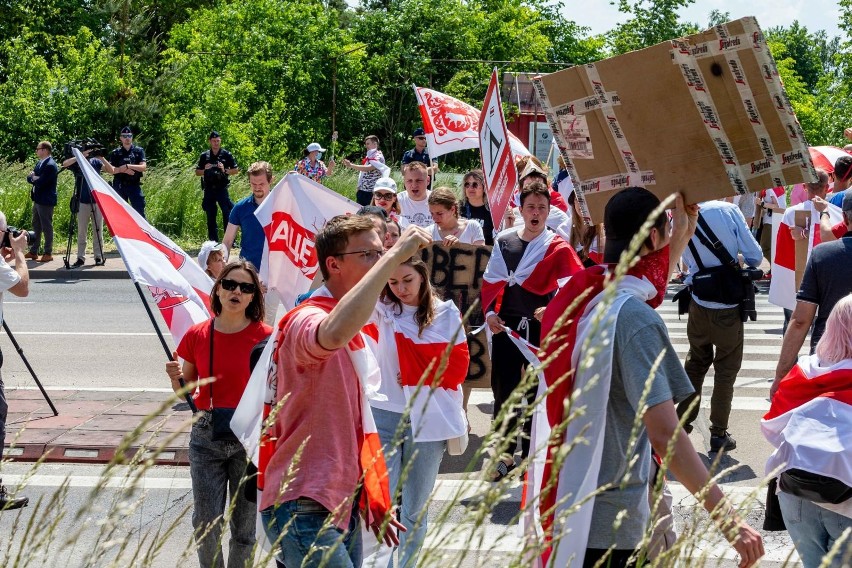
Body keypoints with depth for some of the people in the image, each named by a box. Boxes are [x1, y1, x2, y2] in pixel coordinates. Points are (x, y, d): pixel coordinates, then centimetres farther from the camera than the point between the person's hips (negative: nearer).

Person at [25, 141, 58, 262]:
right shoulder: (39, 163, 12)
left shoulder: (50, 165, -18)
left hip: (46, 201, -10)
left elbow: (40, 182, -23)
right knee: (36, 226, 15)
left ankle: (48, 253, 4)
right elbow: (29, 178, 13)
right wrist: (35, 178, -8)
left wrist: (34, 178, -4)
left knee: (47, 227, -2)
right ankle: (33, 251, 23)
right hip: (37, 200, 10)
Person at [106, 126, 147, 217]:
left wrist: (128, 166, -16)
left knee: (139, 211, -7)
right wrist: (123, 170, -18)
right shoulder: (115, 153, 7)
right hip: (119, 186, 1)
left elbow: (143, 167, -6)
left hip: (134, 185, -1)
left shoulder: (139, 151, 5)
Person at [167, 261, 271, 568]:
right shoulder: (197, 335, 2)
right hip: (206, 435, 2)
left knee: (244, 528, 5)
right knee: (206, 524, 3)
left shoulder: (264, 337, -5)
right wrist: (175, 377, -8)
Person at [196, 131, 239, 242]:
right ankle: (213, 241, 13)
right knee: (210, 217, 6)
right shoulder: (204, 156, 9)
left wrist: (225, 171, -12)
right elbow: (197, 172, 15)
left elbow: (236, 170, 5)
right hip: (209, 190, 3)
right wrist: (205, 170, -6)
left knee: (228, 215, -8)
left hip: (222, 188, -3)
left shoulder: (226, 155, 2)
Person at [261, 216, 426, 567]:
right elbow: (334, 334, -41)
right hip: (303, 509, -9)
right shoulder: (306, 320, -14)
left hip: (344, 506, 9)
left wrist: (372, 503, 22)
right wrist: (394, 256, -35)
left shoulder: (361, 334, 16)